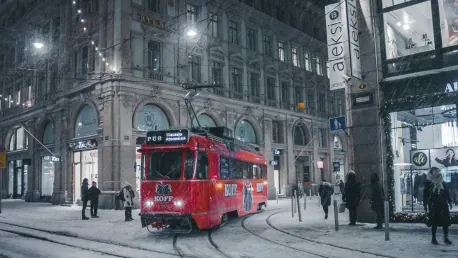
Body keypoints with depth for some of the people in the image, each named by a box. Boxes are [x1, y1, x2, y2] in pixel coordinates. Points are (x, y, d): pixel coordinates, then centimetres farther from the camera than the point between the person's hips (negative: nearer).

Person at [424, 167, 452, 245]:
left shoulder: (441, 182, 9)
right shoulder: (428, 183, -4)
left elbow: (446, 192, 15)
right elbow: (425, 194, -4)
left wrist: (449, 201, 11)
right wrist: (425, 205, -7)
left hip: (443, 204, 4)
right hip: (433, 205, -4)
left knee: (446, 221, 1)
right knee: (434, 222, 1)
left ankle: (446, 238, 12)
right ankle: (433, 238, 11)